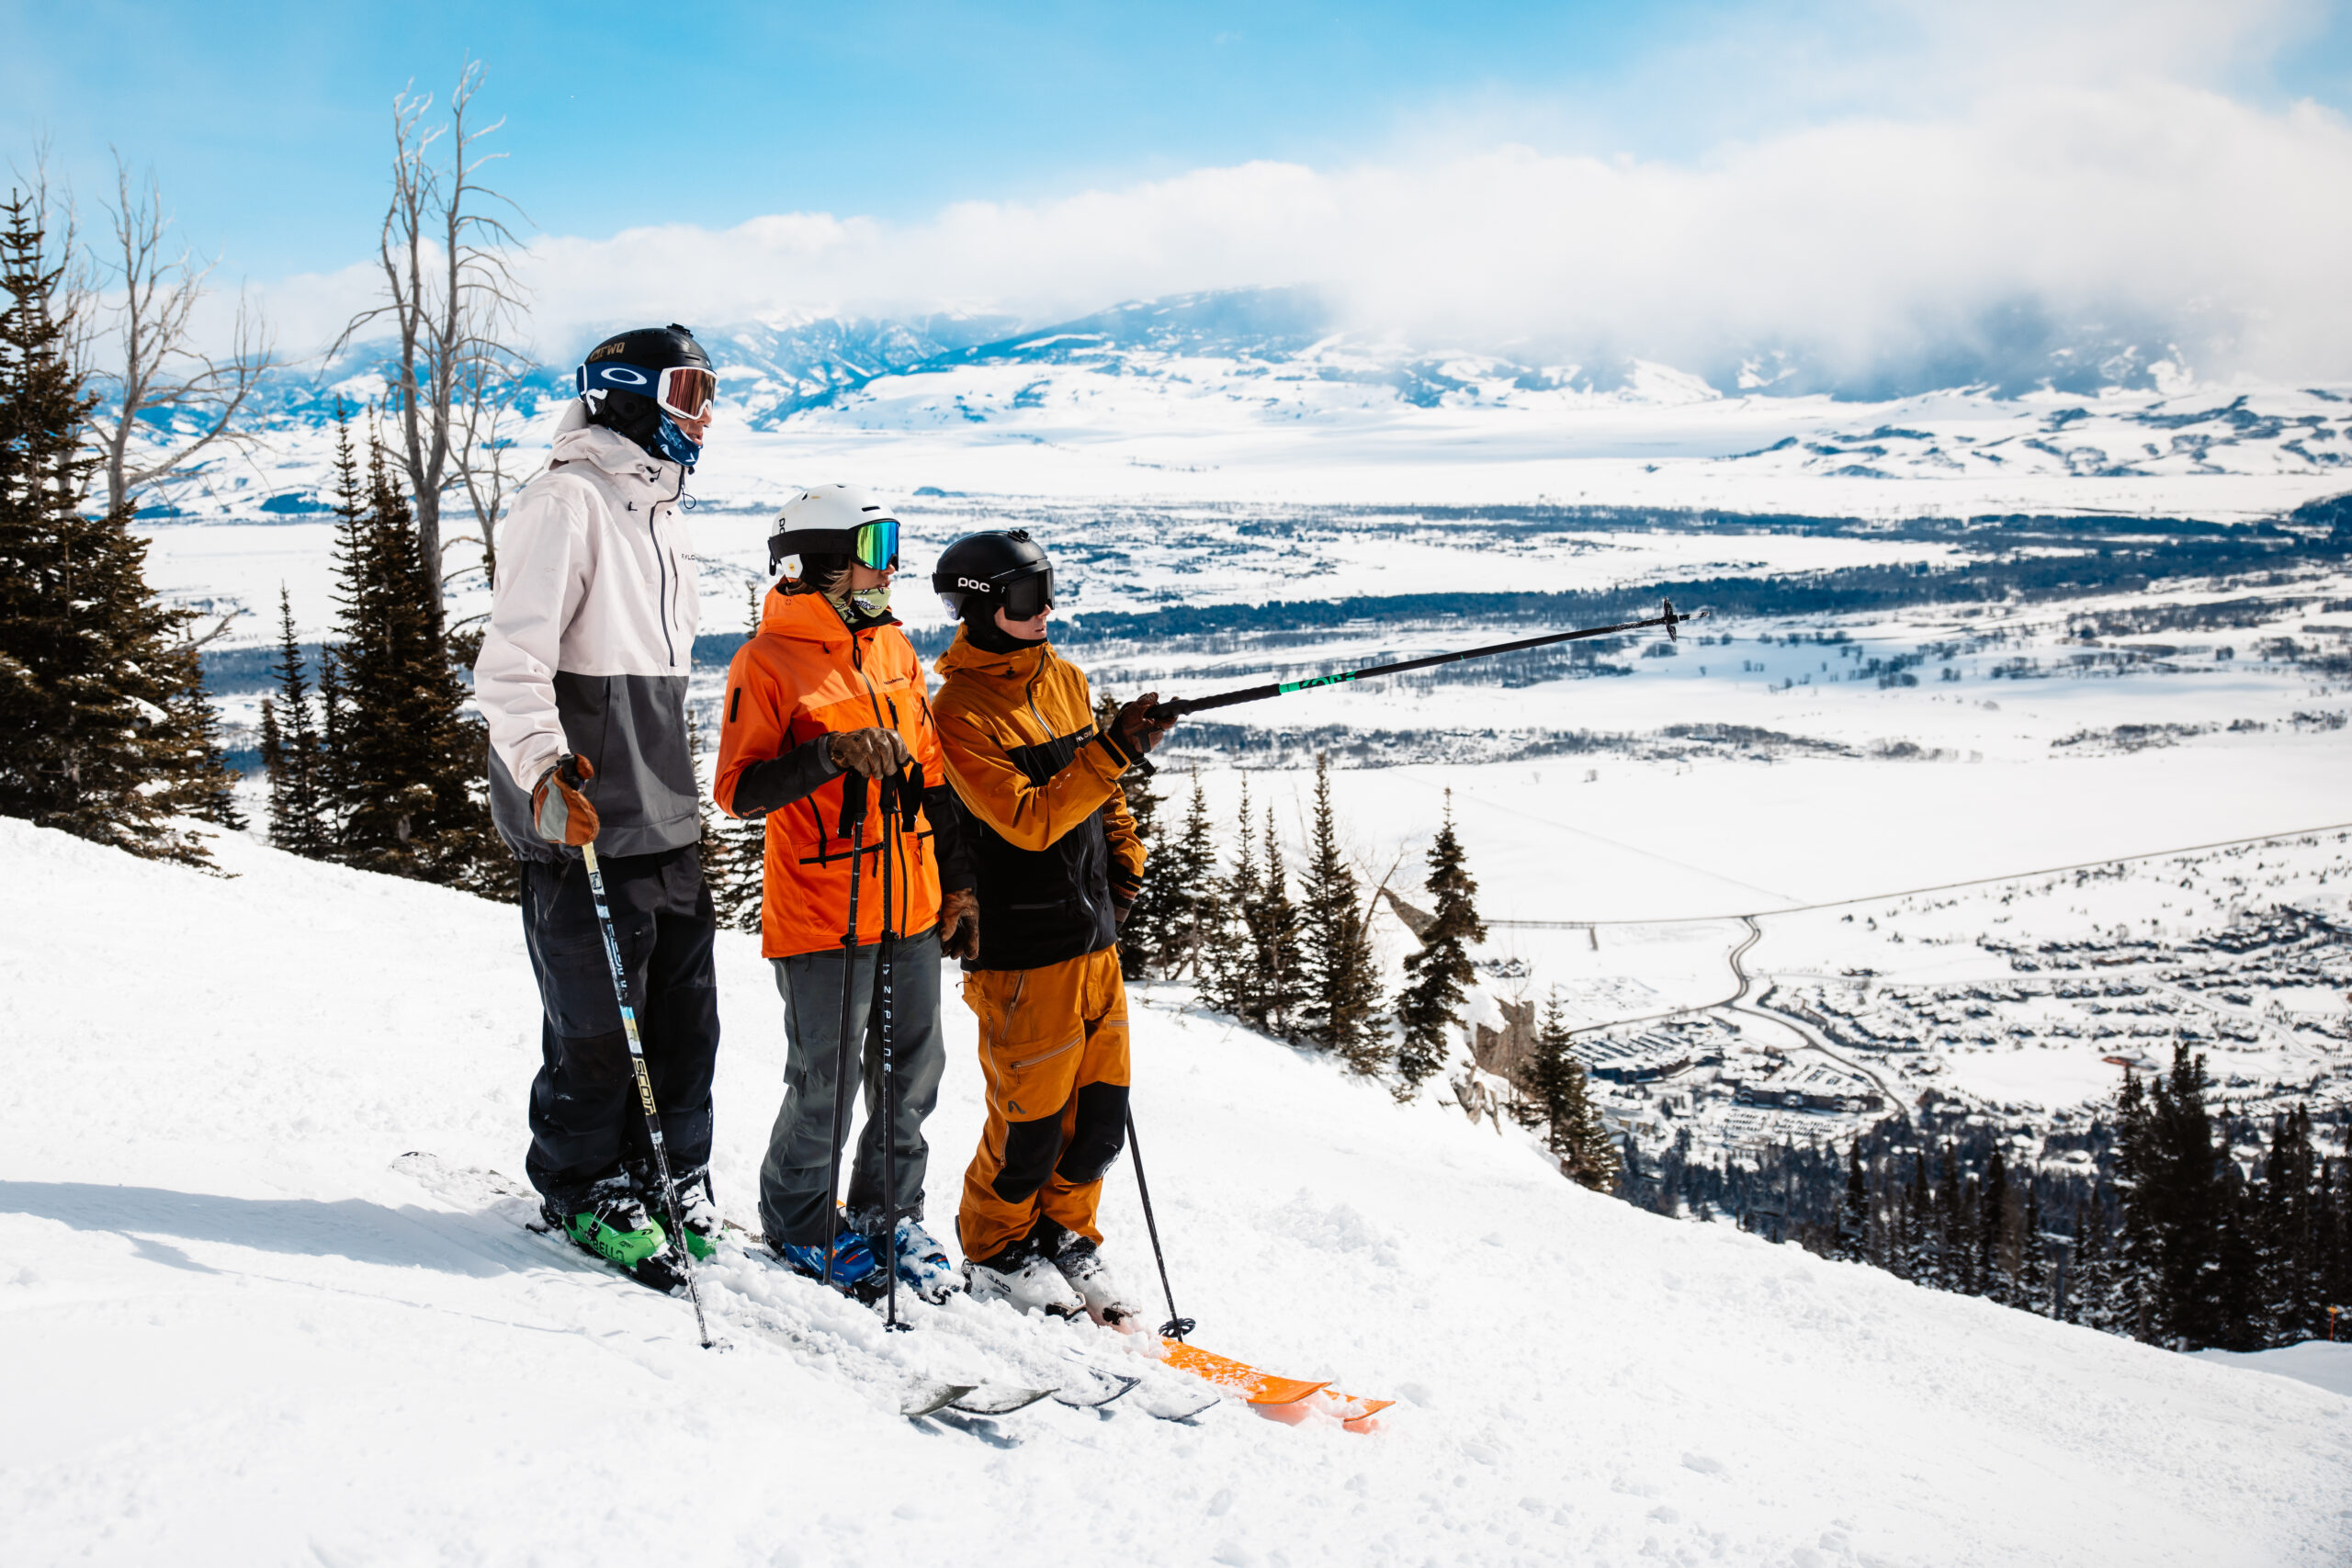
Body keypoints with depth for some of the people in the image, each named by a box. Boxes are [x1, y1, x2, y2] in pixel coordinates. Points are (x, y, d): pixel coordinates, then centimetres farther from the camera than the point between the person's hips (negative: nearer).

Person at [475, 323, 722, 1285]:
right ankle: (584, 1189, 18)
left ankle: (673, 1177, 27)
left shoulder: (661, 514, 19)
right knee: (599, 1022, 0)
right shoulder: (566, 502, -10)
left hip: (665, 822, 8)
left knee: (684, 1010, 11)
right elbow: (511, 663, -19)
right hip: (583, 821, -8)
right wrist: (543, 770, -32)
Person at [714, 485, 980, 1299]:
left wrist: (957, 883, 16)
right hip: (822, 916, -6)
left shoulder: (894, 647, 11)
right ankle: (798, 1223, 26)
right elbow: (737, 790, -16)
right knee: (824, 1083, 4)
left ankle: (890, 1211, 32)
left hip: (912, 908, 7)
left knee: (914, 1070, 14)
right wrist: (831, 754, -30)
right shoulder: (768, 661, -10)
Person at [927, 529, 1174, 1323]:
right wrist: (1113, 752, -27)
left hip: (1094, 934, 7)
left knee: (1102, 1110, 12)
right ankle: (996, 1250, 26)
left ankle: (1065, 1235, 32)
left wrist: (1124, 862, 12)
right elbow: (1028, 820, -23)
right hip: (1024, 951, -7)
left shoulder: (1064, 679, 9)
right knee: (1031, 1121, 3)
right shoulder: (961, 711, -14)